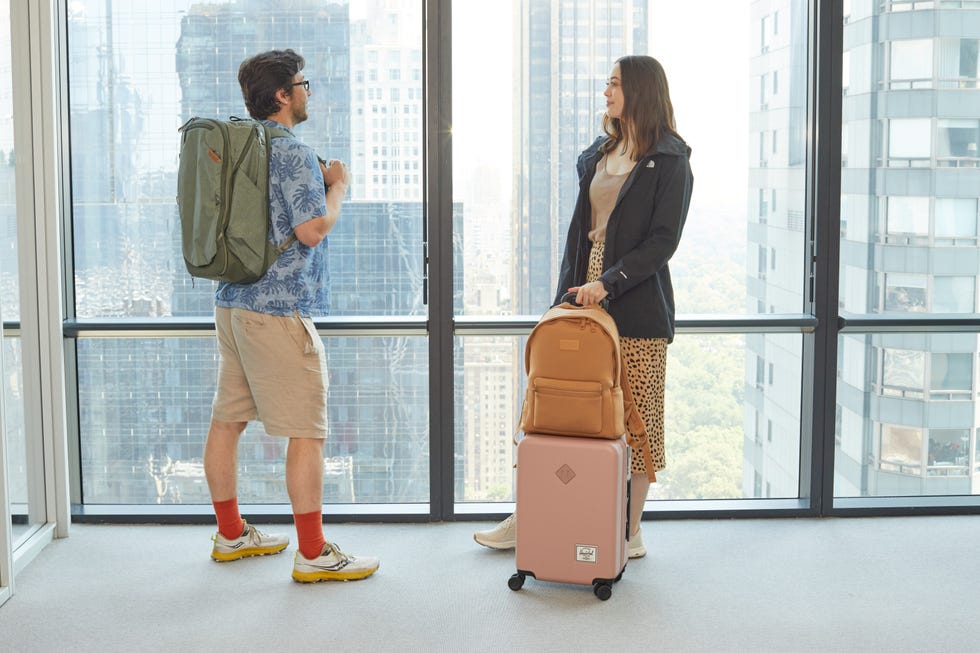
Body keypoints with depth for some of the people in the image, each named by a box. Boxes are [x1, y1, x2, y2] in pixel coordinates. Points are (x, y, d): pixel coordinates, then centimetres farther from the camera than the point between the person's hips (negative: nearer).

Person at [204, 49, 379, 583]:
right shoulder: (293, 152, -14)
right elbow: (312, 228, -20)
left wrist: (316, 180, 16)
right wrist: (337, 185, -3)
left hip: (232, 301, 10)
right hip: (279, 309, -10)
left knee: (227, 419, 13)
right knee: (307, 432, -4)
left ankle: (230, 534, 26)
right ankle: (314, 554, 0)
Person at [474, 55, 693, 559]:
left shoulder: (670, 161, -5)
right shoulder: (598, 155, 16)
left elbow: (663, 240, -13)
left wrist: (609, 282, -21)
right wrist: (567, 294, 12)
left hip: (637, 308, -6)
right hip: (586, 301, 6)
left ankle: (631, 531, 14)